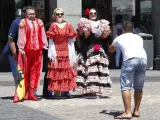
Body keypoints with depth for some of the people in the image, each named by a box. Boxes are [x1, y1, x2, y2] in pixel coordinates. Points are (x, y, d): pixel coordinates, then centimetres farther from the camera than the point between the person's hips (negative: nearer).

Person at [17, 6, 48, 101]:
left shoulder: (39, 22, 10)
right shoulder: (23, 23, -3)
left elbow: (43, 35, 10)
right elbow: (21, 36, -6)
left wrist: (45, 45, 6)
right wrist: (21, 48, -10)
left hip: (37, 49, 3)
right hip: (27, 50, -3)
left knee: (35, 71, 3)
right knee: (26, 71, 5)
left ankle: (31, 92, 8)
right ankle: (25, 92, 13)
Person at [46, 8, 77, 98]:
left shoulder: (68, 26, 5)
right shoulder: (53, 26, -1)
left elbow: (71, 41, 4)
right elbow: (51, 41, -4)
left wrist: (71, 55, -1)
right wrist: (53, 54, -12)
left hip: (66, 52, 3)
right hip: (56, 52, -3)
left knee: (67, 71, 5)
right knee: (56, 72, -2)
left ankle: (66, 90, 11)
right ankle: (54, 90, 0)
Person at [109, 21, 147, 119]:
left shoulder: (119, 38, 24)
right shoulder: (138, 37, 31)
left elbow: (111, 50, 44)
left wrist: (116, 46, 66)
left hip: (130, 59, -4)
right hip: (143, 58, 4)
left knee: (126, 86, -4)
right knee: (139, 87, 17)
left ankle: (127, 113, -14)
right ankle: (136, 111, 22)